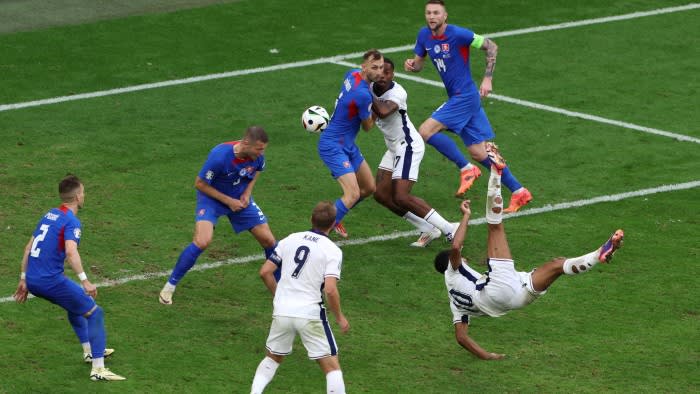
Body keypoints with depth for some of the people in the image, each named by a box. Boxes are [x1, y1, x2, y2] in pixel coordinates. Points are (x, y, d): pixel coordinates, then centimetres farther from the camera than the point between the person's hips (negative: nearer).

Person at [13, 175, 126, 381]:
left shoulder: (49, 215, 15)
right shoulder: (71, 221, -11)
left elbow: (29, 247, 19)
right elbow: (71, 251, -28)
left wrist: (24, 279, 25)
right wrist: (85, 281, -32)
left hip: (33, 280, 9)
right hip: (51, 280, -9)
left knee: (76, 303, 33)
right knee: (94, 313, 1)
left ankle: (89, 351, 43)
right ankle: (98, 369, -5)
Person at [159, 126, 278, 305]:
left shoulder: (258, 155, -18)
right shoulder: (220, 156, -34)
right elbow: (199, 183, -21)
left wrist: (247, 193, -6)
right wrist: (228, 201, -21)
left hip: (240, 198, 5)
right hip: (212, 197, -5)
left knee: (269, 241, 1)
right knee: (202, 242, -26)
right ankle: (169, 287, -9)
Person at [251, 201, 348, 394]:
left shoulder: (290, 240, 7)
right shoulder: (332, 251, -7)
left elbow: (265, 272, 7)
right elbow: (330, 290, -16)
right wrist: (339, 317, -1)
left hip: (281, 311, 4)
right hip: (310, 313, -4)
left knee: (272, 358, 25)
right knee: (332, 367, 3)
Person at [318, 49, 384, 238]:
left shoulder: (352, 74, -2)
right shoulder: (363, 94, -28)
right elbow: (367, 126, -10)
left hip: (347, 144, 10)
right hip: (333, 146, -10)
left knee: (369, 188, 17)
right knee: (353, 194, -21)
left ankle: (333, 218, 32)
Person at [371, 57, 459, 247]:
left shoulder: (397, 93, -24)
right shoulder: (371, 87, -1)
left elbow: (383, 112, -43)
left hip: (408, 146, -9)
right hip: (394, 148, 9)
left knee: (401, 197, -15)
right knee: (381, 194, 5)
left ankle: (449, 230, -7)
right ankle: (427, 230, 11)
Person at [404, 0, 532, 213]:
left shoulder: (458, 34, -16)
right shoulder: (424, 35, 5)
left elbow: (491, 46, -9)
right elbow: (419, 63, 16)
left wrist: (487, 79, -13)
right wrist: (411, 65, -8)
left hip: (465, 97, -8)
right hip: (456, 99, 8)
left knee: (426, 131, -17)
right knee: (479, 153, 8)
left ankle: (467, 169, -7)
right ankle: (519, 191, 14)